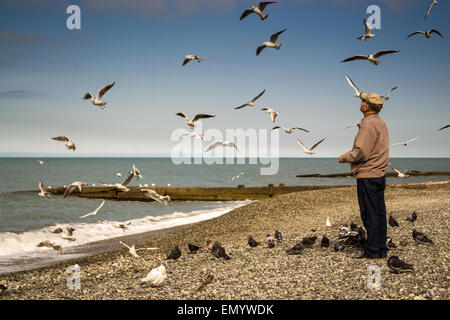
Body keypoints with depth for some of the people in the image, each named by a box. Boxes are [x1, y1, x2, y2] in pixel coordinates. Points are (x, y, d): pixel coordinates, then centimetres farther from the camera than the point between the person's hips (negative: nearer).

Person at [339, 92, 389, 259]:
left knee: (369, 214, -5)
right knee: (379, 213, 10)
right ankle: (381, 249, 15)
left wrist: (345, 157, -5)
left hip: (367, 176, -9)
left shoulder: (368, 125, -15)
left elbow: (361, 152, -22)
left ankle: (372, 250, -1)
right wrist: (350, 155, 17)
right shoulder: (381, 123, 16)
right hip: (379, 174, 10)